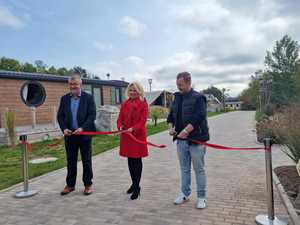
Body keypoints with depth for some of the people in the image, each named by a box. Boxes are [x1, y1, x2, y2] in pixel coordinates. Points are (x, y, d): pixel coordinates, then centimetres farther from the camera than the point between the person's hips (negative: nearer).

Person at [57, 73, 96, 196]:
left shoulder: (88, 98, -2)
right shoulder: (64, 98, 8)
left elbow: (92, 115, -9)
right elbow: (60, 115, 7)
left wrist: (82, 128, -20)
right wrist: (64, 128, -9)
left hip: (84, 133, -3)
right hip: (69, 134, 3)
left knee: (86, 161, 7)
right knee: (71, 161, 12)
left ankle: (88, 184, 20)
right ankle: (70, 185, 25)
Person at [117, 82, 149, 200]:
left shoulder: (143, 104, -5)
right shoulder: (124, 104, 9)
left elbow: (143, 120, -12)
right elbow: (120, 118, 6)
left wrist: (133, 128, -27)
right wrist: (120, 126, -15)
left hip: (138, 135, -5)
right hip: (126, 135, 5)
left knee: (137, 160, 2)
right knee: (130, 160, 13)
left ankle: (136, 187, 12)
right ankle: (134, 183, 30)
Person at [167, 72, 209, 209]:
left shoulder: (198, 98, -9)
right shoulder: (177, 98, 12)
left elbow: (198, 118, -20)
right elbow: (171, 116, 18)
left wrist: (185, 131, -26)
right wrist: (171, 128, 0)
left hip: (196, 140, -6)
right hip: (181, 140, 6)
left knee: (199, 169, 5)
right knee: (184, 169, 16)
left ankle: (201, 197, 19)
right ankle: (185, 194, 30)